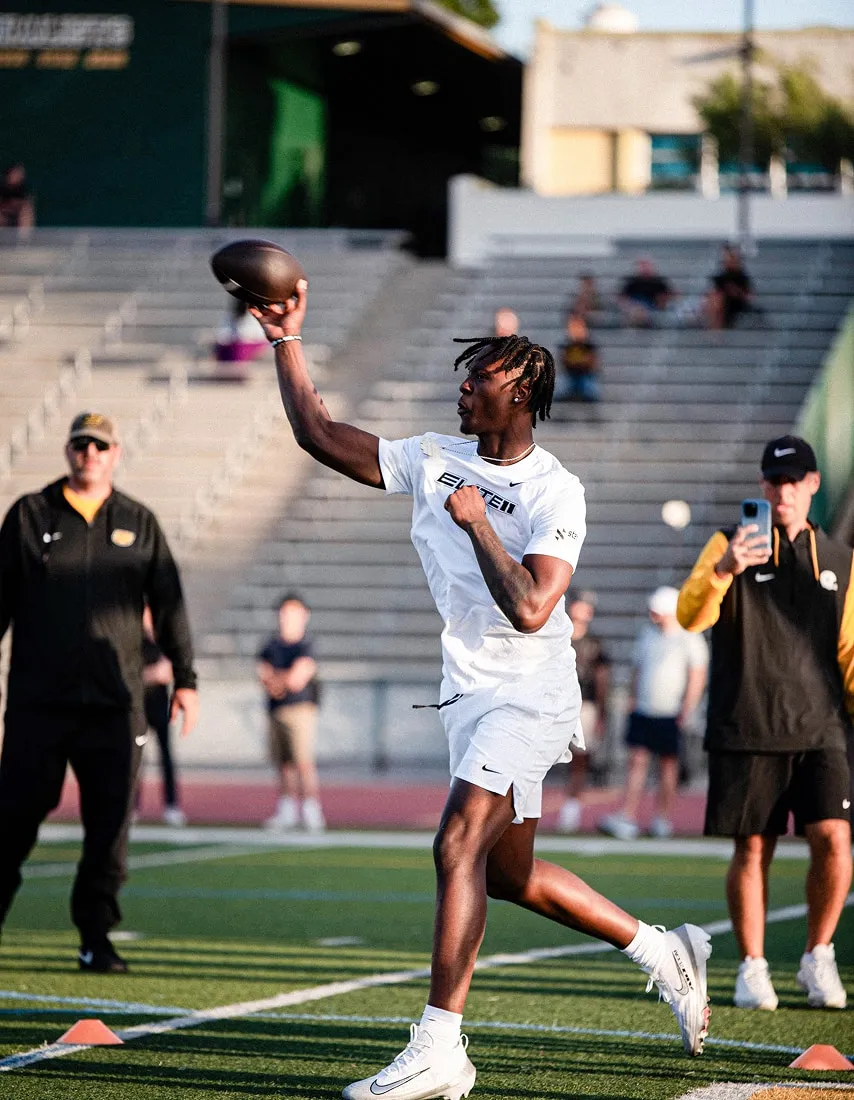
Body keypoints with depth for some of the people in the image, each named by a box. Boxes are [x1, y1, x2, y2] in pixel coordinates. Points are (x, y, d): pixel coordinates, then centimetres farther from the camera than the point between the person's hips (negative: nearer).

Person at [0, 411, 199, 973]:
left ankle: (96, 938, 4)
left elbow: (169, 606, 13)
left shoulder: (139, 524, 11)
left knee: (110, 823, -3)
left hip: (115, 701, 1)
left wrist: (185, 679, 7)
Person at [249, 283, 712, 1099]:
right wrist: (287, 343, 1)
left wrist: (477, 522, -19)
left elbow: (529, 611, -24)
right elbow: (321, 437, 7)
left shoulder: (554, 493, -13)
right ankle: (663, 953, 30)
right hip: (468, 693, 8)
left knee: (459, 845, -20)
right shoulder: (437, 461, 6)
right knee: (508, 874, 13)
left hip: (530, 693, -8)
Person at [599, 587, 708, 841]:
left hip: (670, 715, -5)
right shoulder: (647, 633, 12)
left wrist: (686, 710, -12)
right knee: (637, 762, -3)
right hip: (642, 712, 5)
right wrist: (633, 698, 13)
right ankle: (626, 819, -9)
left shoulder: (689, 639, -5)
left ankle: (663, 819, 13)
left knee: (668, 764, 4)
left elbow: (697, 677, -7)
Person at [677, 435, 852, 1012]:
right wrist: (723, 570, -31)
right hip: (747, 731, -2)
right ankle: (753, 968, 14)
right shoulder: (731, 545, 3)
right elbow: (690, 617, -12)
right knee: (752, 849, 0)